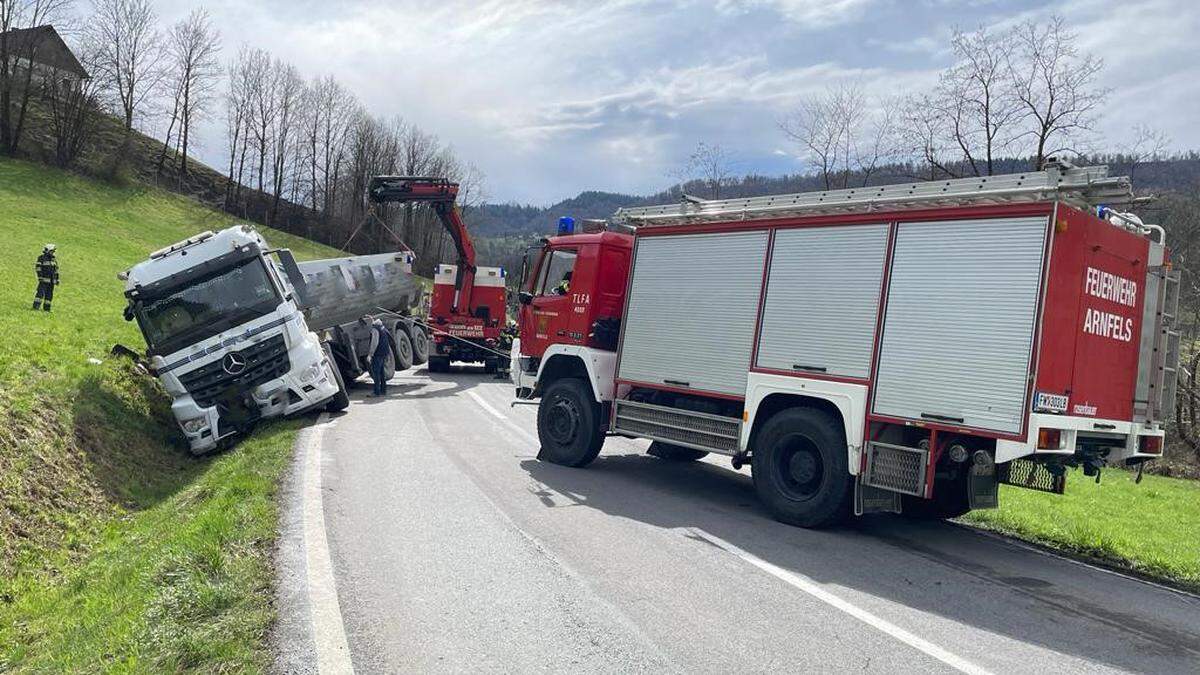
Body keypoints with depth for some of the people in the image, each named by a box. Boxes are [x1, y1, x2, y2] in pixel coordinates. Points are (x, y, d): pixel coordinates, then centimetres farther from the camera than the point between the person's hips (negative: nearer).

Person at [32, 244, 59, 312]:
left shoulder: (53, 260, 13)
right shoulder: (41, 258, -5)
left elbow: (56, 270, 17)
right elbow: (38, 268, -11)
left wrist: (57, 279, 13)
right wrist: (40, 277, -19)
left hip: (51, 281, 6)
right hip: (44, 279, -6)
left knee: (49, 294, 4)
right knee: (41, 293, -13)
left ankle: (46, 308, 9)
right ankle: (36, 306, -11)